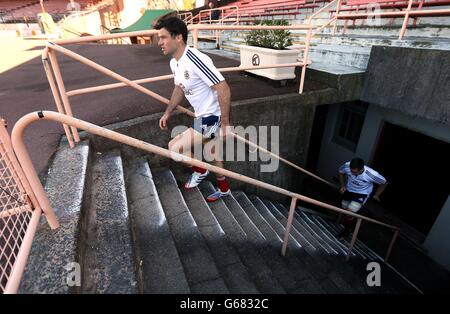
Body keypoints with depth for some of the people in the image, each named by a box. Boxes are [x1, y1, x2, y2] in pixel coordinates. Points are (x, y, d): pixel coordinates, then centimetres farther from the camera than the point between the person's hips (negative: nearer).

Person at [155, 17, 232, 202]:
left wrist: (225, 123, -24)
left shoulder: (195, 59, -27)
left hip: (212, 118, -9)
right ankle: (224, 189, 46)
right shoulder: (174, 63, 3)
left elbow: (223, 89, -28)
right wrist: (168, 113, 18)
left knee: (174, 147, -11)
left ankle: (200, 171, 18)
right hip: (202, 117, 9)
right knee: (211, 154, 23)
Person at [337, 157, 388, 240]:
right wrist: (342, 185, -6)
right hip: (349, 190, 4)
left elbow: (384, 183, -11)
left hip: (362, 194, -4)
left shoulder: (372, 174, -34)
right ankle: (351, 227, 47)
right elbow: (341, 172, -1)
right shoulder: (347, 166, -29)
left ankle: (346, 230, 12)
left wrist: (376, 195, 0)